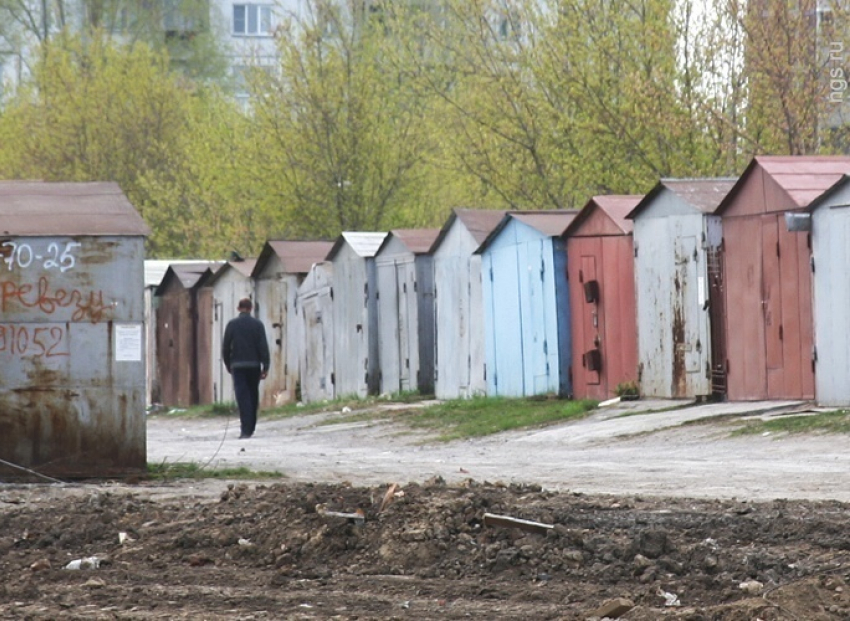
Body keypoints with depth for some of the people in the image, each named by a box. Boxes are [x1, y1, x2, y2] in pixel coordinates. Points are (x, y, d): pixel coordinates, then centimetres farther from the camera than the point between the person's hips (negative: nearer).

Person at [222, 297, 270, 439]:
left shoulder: (232, 324, -1)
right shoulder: (257, 324, 0)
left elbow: (226, 346, 0)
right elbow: (263, 346, -4)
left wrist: (227, 364, 13)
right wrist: (265, 367, -1)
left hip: (237, 365, -1)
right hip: (254, 365, 1)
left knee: (242, 397, -6)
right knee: (253, 397, 14)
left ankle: (246, 430, -16)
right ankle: (251, 428, 20)